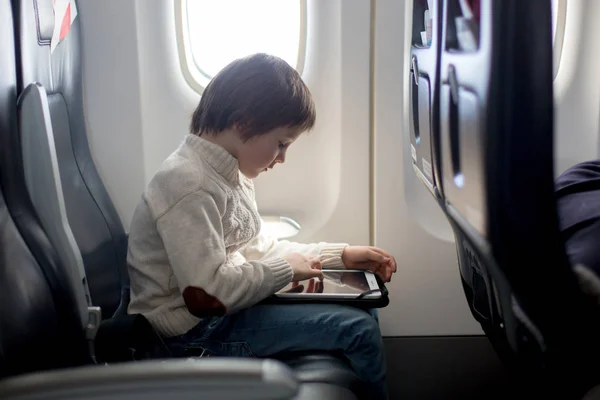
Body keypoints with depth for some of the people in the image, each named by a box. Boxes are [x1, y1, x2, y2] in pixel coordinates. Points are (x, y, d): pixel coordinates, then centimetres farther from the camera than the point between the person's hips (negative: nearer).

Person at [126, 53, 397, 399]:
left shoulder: (231, 171, 8)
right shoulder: (189, 185, -23)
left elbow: (257, 247, 15)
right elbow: (206, 295, -30)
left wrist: (340, 254, 8)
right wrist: (285, 268, -17)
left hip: (234, 301, 10)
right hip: (198, 331, -10)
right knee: (358, 329, -15)